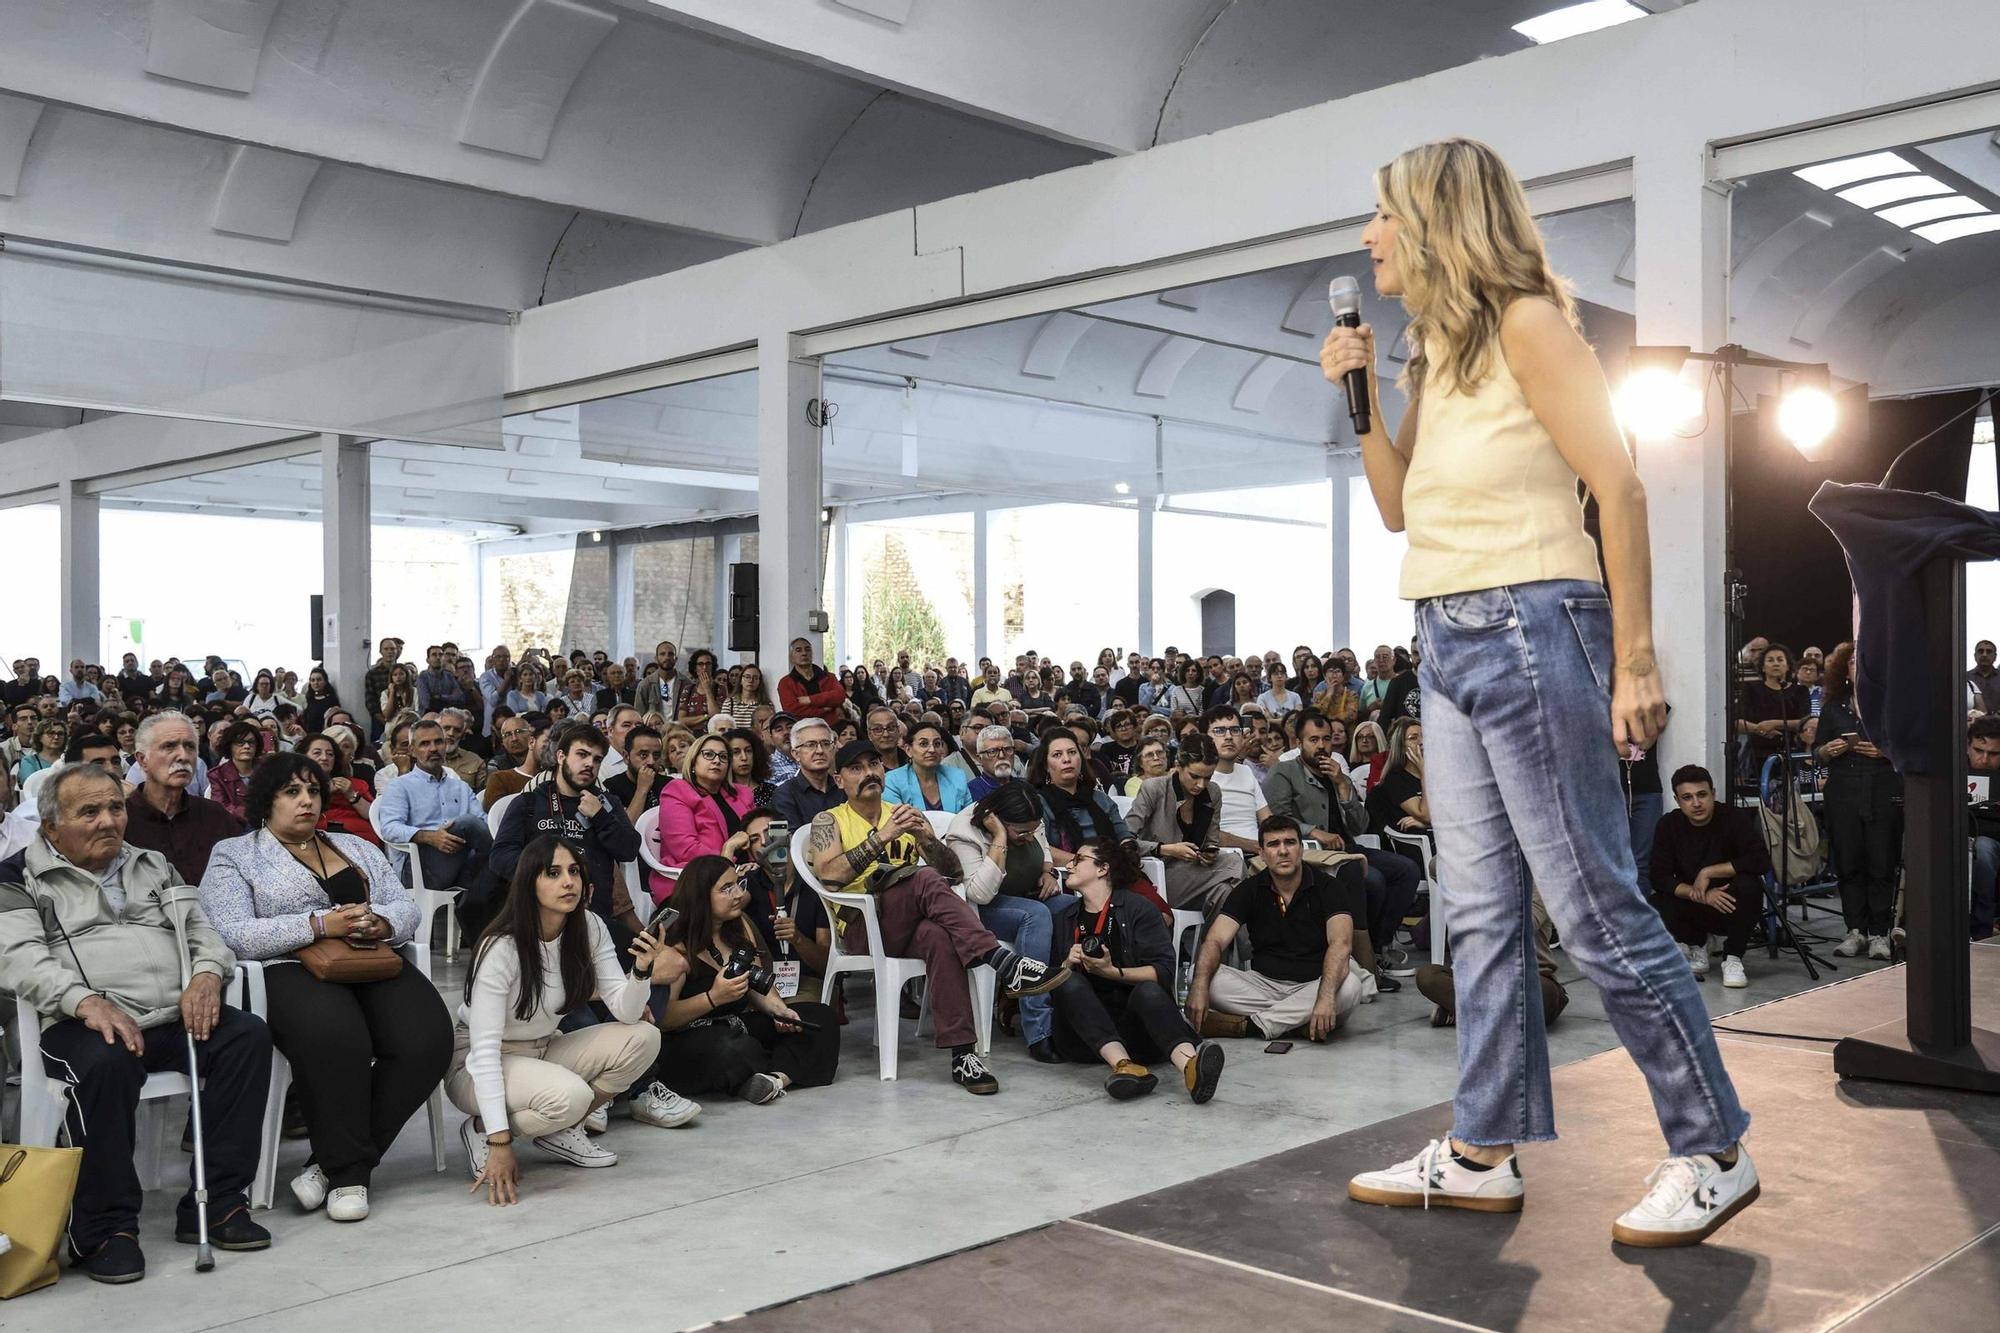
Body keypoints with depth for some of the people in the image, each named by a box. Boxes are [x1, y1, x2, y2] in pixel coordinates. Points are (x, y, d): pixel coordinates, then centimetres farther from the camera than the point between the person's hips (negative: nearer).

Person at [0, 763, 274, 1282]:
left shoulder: (153, 866, 24)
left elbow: (201, 928, 17)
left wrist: (206, 974, -8)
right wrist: (87, 1001, -24)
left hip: (177, 1019, 5)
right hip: (89, 1025, -4)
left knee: (248, 1034, -23)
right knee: (106, 1060, -38)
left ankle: (215, 1202, -17)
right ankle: (105, 1228, -23)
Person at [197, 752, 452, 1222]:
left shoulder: (358, 848, 28)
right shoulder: (234, 856, 14)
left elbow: (406, 909, 17)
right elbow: (233, 934, -4)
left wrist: (378, 922, -8)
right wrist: (321, 924, -14)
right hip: (289, 970, -4)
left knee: (427, 1039, -26)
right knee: (335, 1038, -38)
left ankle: (337, 1163, -12)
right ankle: (348, 1171, -18)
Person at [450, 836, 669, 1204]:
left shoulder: (589, 928, -9)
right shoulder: (502, 947, -26)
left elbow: (625, 1012, -11)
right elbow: (484, 1048, -28)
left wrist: (641, 970, -33)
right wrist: (500, 1143, -33)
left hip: (542, 1050, 6)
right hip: (476, 1064, -6)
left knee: (643, 1038, -15)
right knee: (571, 1095, -35)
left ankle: (562, 1131, 0)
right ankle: (480, 1130, -6)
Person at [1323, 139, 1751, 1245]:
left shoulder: (1526, 323, -7)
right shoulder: (1438, 348, 17)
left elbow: (1619, 488, -12)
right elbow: (1400, 505, 19)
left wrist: (1635, 661, -16)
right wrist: (1358, 396, 7)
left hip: (1528, 630, -9)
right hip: (1450, 643, 9)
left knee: (1597, 909, -4)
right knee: (1483, 912, 9)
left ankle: (1712, 1153, 9)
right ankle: (1483, 1153, 17)